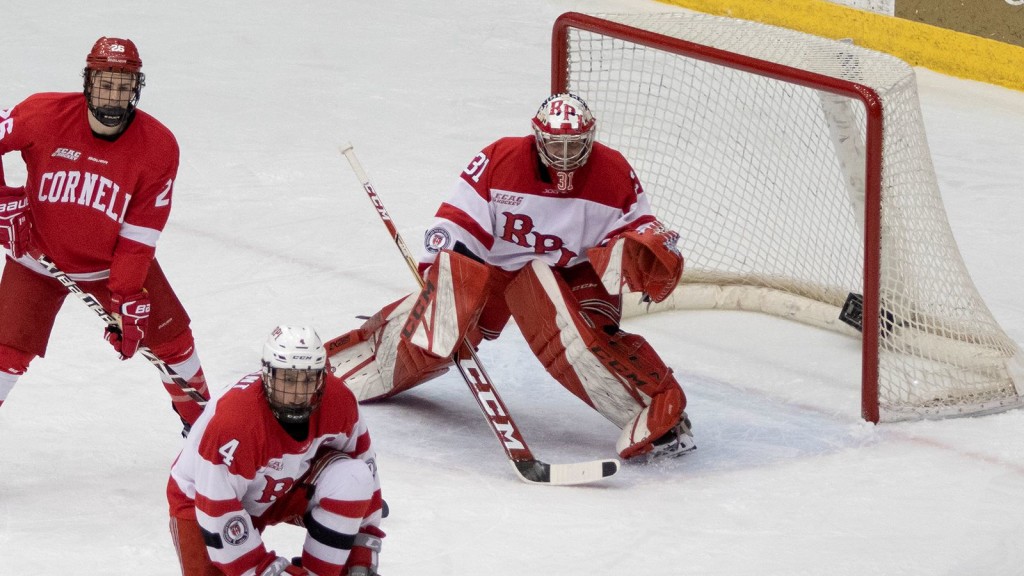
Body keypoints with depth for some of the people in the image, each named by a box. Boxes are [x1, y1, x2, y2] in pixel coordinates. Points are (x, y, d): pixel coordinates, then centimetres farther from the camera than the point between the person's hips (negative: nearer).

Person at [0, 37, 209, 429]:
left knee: (171, 336, 3)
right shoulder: (44, 114, -23)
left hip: (114, 261, 2)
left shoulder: (158, 146, -19)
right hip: (39, 258, -1)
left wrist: (127, 298, -21)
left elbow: (140, 233, -17)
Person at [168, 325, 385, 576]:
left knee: (352, 477, -22)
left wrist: (364, 555, -8)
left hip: (284, 487, 4)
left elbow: (364, 467, -7)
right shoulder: (234, 419, -37)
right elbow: (218, 509, -32)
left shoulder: (337, 400, -21)